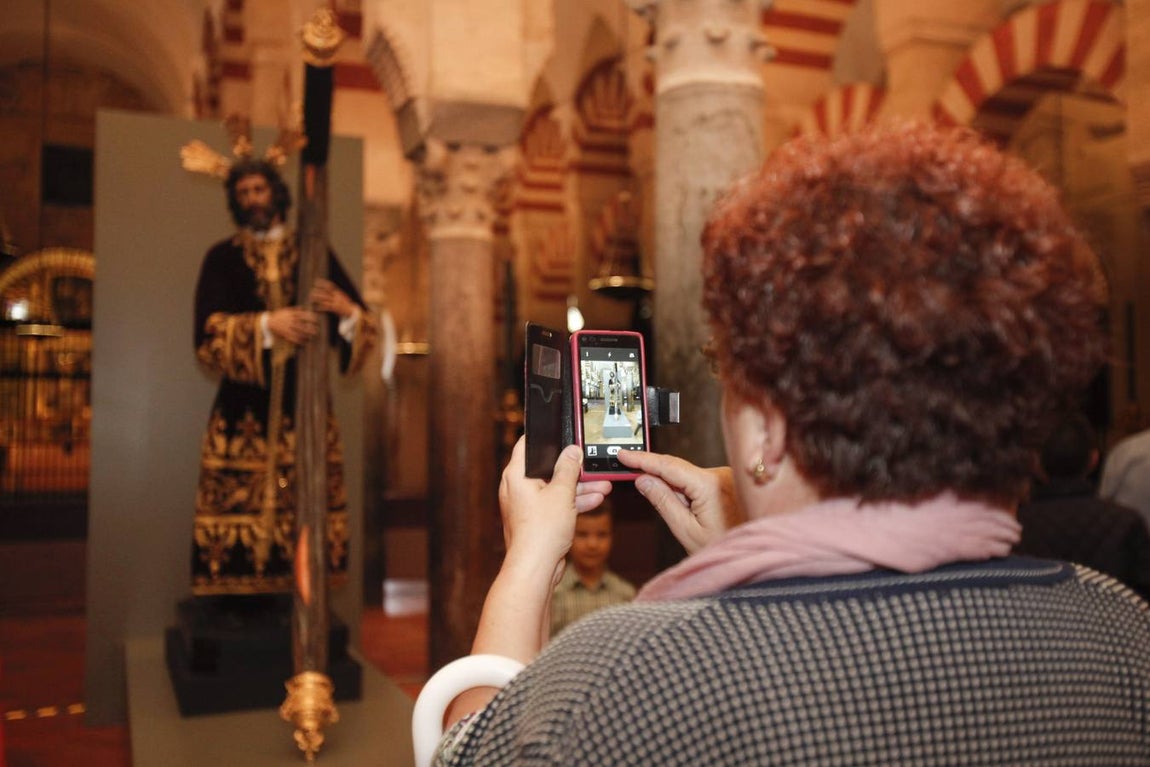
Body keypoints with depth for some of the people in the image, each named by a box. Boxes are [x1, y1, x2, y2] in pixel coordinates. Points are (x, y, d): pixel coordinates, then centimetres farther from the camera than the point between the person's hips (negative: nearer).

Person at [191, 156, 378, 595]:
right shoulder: (222, 258, 10)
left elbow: (365, 328, 5)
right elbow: (208, 332, -5)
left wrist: (346, 309, -19)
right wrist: (267, 325, -21)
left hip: (306, 406, 1)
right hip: (243, 408, -1)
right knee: (238, 507, -8)